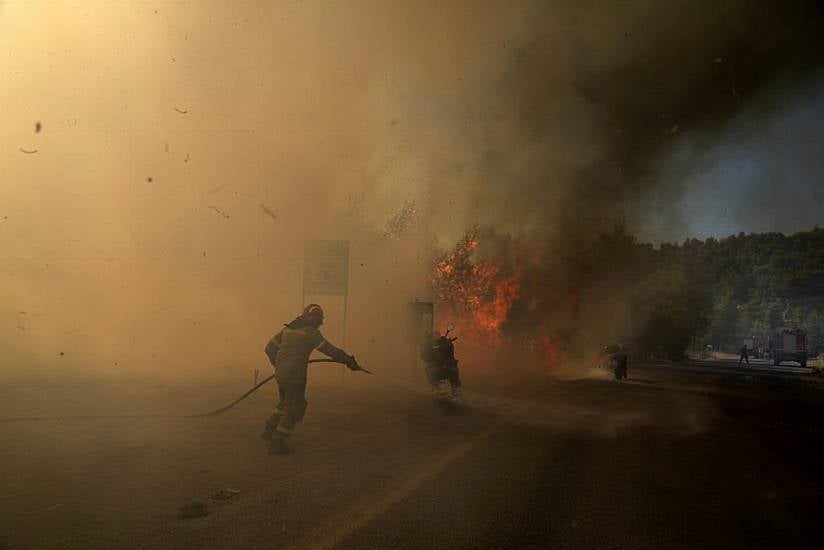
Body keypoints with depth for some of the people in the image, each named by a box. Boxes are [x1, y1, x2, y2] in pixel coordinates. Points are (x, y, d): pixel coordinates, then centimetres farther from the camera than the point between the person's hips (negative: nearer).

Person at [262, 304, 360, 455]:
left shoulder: (288, 328, 12)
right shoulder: (311, 332, -9)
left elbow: (270, 348, 15)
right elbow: (330, 350, -11)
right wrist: (349, 361, -3)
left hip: (281, 374, 8)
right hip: (295, 376, -8)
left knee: (285, 403, 28)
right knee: (293, 410, 5)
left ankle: (269, 431, 29)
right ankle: (277, 444, 8)